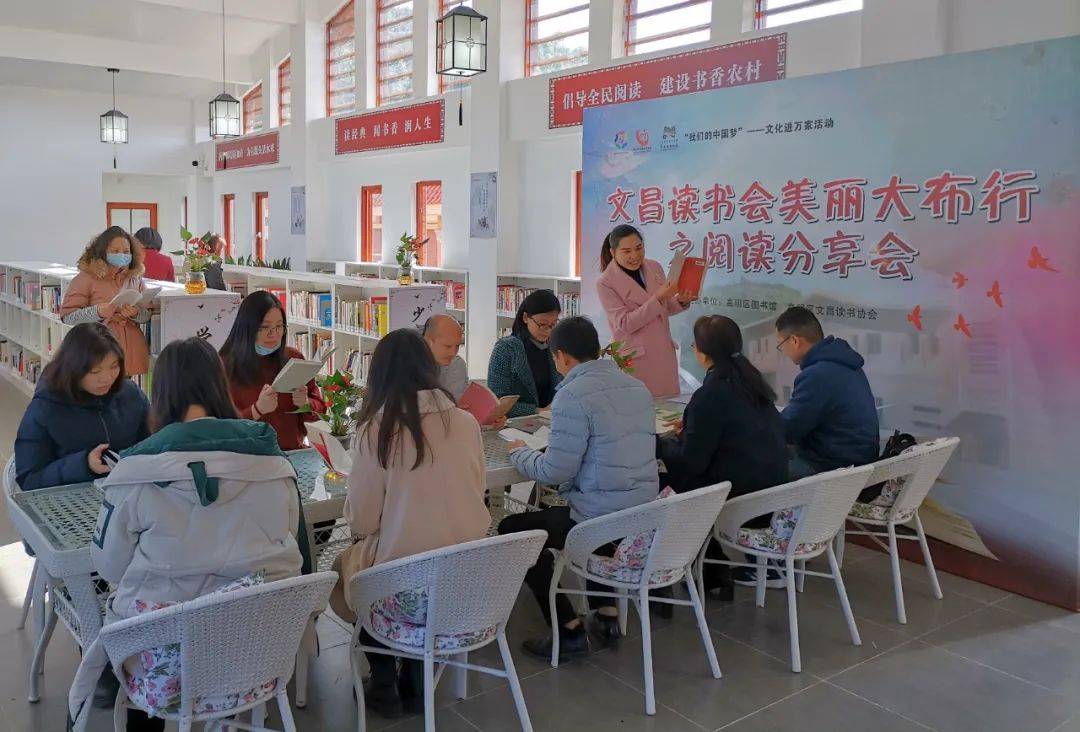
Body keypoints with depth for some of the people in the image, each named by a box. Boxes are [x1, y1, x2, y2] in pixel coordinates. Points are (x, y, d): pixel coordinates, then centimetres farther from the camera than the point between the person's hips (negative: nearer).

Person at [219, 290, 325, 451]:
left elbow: (319, 409, 15)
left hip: (295, 452, 2)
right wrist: (258, 409, -18)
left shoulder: (294, 358, 10)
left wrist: (305, 403, -7)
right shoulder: (227, 365, -1)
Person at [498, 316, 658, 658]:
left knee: (513, 529, 13)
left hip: (603, 521, -8)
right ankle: (607, 615, 34)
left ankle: (569, 630, 12)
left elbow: (556, 472, -17)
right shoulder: (638, 387, 8)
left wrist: (518, 453, 3)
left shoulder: (574, 395, -17)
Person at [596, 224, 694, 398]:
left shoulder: (654, 267, 7)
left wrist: (680, 301, -4)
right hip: (635, 359, -5)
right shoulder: (605, 283, -9)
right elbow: (625, 324, -17)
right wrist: (658, 298, -23)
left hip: (665, 354, 5)